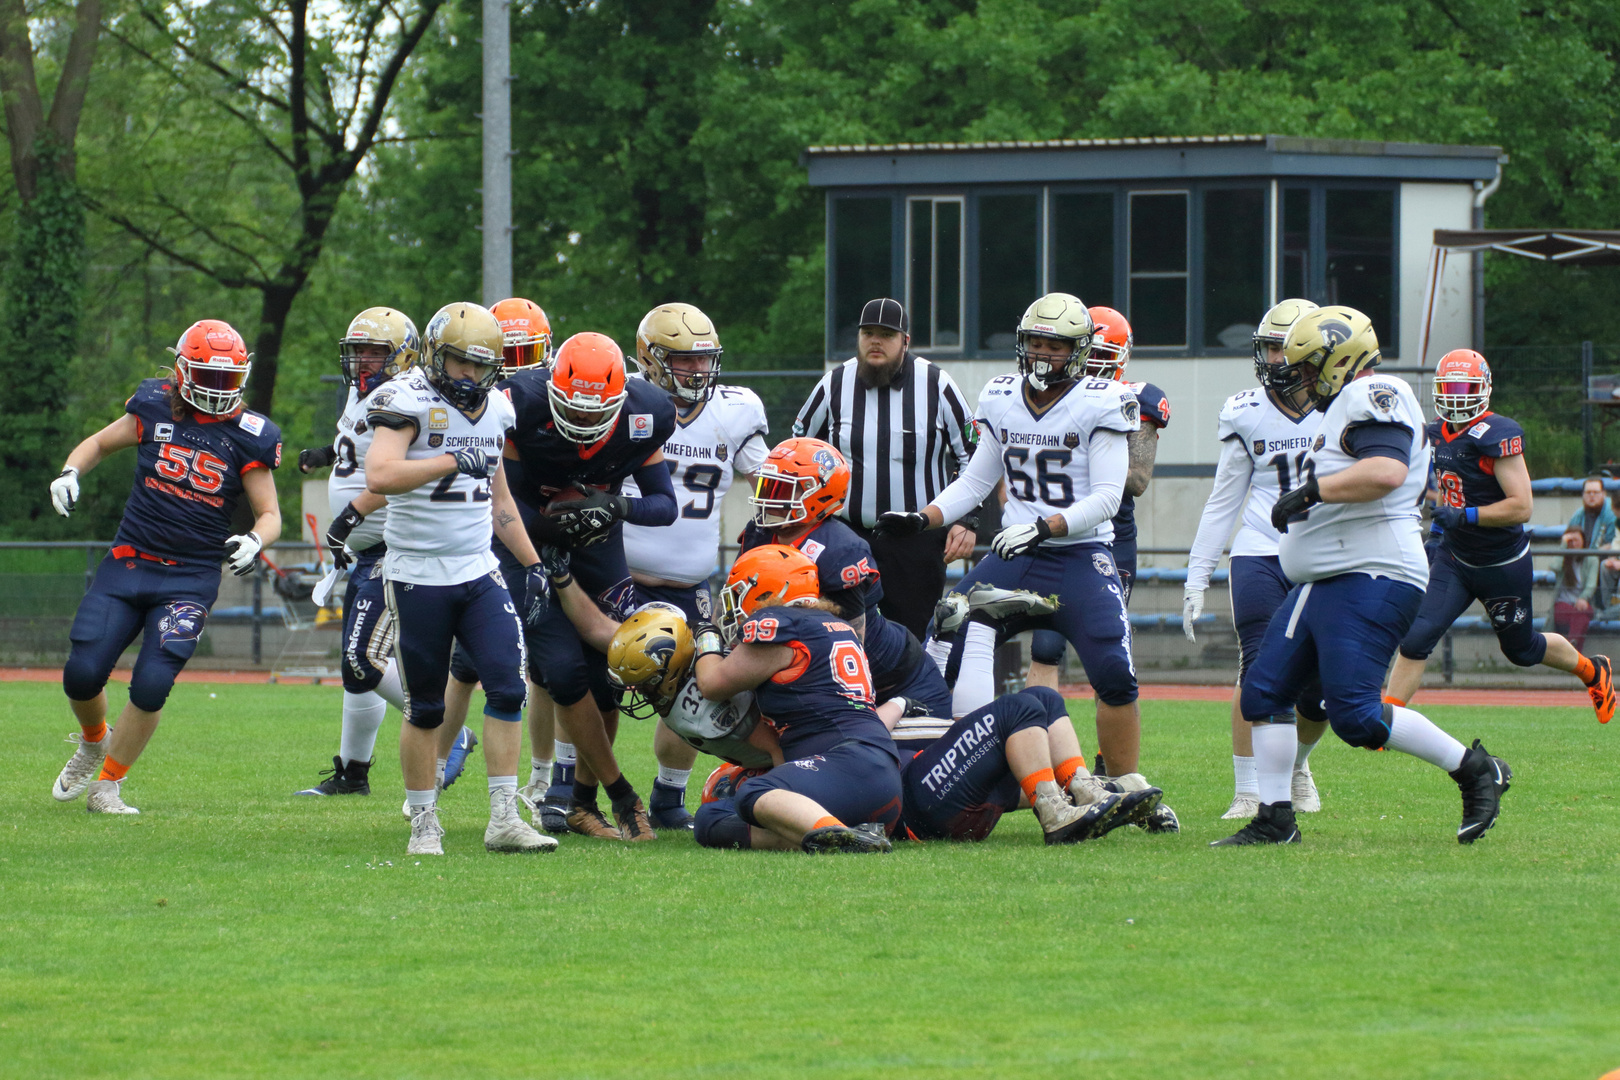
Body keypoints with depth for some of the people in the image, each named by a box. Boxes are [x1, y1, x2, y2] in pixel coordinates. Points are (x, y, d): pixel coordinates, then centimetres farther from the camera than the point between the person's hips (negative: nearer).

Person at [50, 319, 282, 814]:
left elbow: (270, 513, 3)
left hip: (190, 580, -2)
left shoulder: (248, 437, -3)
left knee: (151, 686, -15)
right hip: (128, 564, 2)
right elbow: (99, 443, 17)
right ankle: (93, 742, 27)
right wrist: (70, 473, -3)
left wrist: (255, 541, -19)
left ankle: (108, 785, 7)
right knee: (82, 675, -9)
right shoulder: (155, 408, 1)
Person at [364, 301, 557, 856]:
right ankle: (424, 824, 13)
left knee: (507, 688, -7)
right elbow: (379, 476, -28)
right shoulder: (408, 401, -11)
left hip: (478, 572, 5)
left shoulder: (492, 409, 11)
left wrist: (532, 564, 18)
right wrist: (451, 462, -27)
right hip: (418, 576, -5)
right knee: (425, 708, 1)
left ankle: (504, 818, -4)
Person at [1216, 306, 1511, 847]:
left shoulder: (1372, 397, -10)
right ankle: (1275, 818, 9)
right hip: (1321, 586, 11)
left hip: (1371, 580, -11)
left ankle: (1475, 770, -3)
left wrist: (1309, 491, -20)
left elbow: (1386, 472, -26)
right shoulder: (1347, 408, 23)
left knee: (1355, 715, -16)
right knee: (1263, 693, 7)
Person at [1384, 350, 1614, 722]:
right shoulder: (1439, 433, 2)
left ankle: (1594, 671, 43)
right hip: (1455, 559, 6)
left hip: (1502, 564, -6)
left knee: (1522, 649, 15)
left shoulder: (1497, 435, -22)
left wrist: (1465, 516, -30)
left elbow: (1521, 507, -26)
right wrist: (1437, 535, 9)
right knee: (1417, 636, -12)